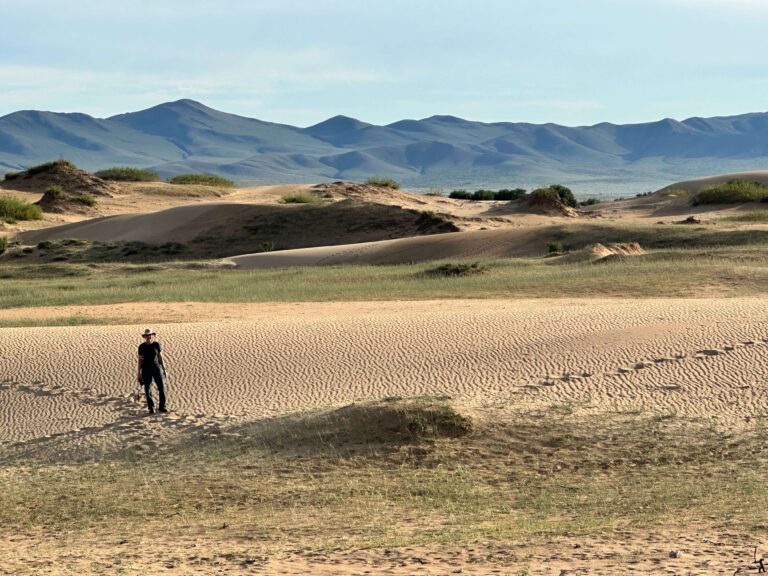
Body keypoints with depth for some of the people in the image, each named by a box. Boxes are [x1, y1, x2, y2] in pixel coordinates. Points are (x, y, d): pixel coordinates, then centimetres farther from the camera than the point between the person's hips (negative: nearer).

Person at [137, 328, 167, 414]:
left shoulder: (156, 345, 0)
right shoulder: (142, 347, -2)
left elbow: (160, 357, 5)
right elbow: (140, 360, 2)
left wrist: (164, 369, 3)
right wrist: (139, 373, 0)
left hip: (157, 368, 1)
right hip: (146, 369, -1)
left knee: (162, 387, -5)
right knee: (147, 389, 1)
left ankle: (162, 407, 6)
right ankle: (151, 408, 12)